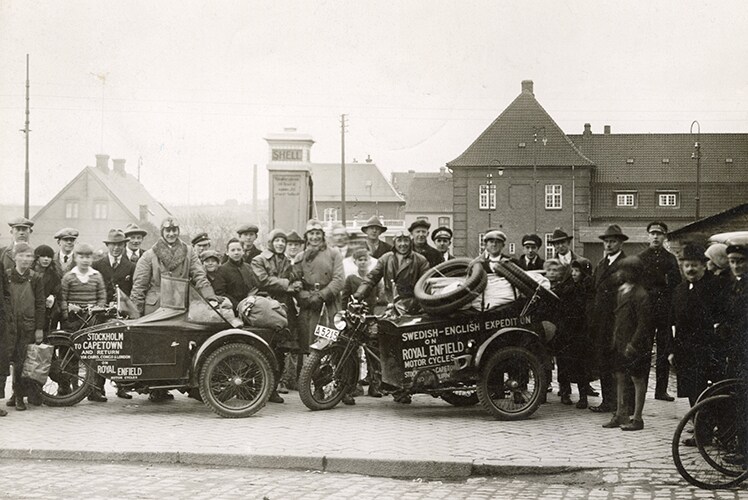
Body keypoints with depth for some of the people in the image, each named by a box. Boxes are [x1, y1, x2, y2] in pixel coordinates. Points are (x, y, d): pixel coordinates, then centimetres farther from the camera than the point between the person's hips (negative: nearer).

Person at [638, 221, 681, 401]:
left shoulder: (670, 259, 12)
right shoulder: (640, 257, 5)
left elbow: (677, 284, 10)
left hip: (665, 310, 2)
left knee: (665, 350, 4)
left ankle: (661, 390, 11)